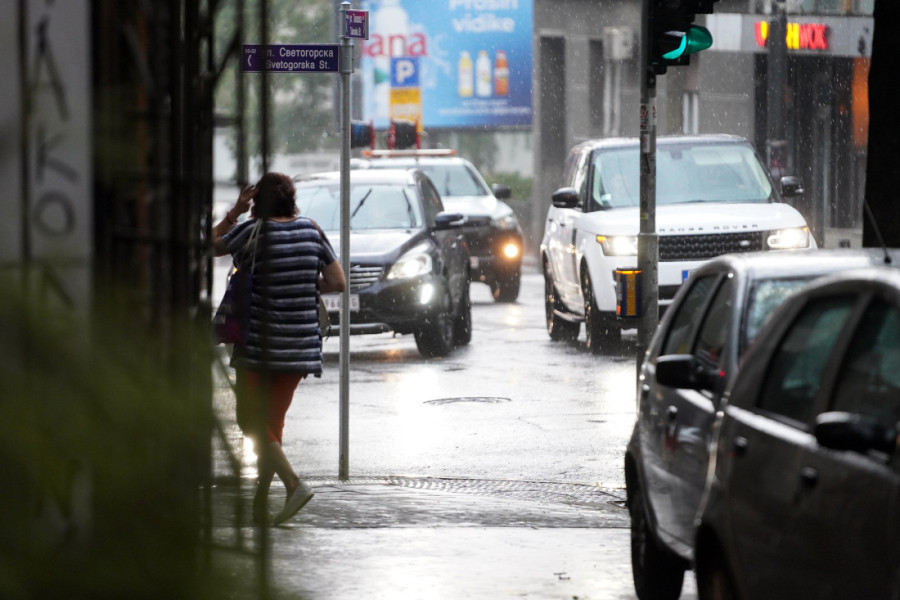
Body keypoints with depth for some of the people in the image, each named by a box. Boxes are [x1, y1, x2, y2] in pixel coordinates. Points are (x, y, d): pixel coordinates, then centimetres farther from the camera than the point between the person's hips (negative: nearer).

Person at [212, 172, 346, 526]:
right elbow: (337, 282, 4)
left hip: (260, 343, -5)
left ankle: (294, 484, -17)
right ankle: (261, 505, 16)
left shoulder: (253, 232, -10)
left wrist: (235, 211, 10)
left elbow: (212, 245, 5)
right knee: (273, 421, 14)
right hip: (301, 346, 5)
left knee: (252, 421, 1)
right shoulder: (311, 232, 3)